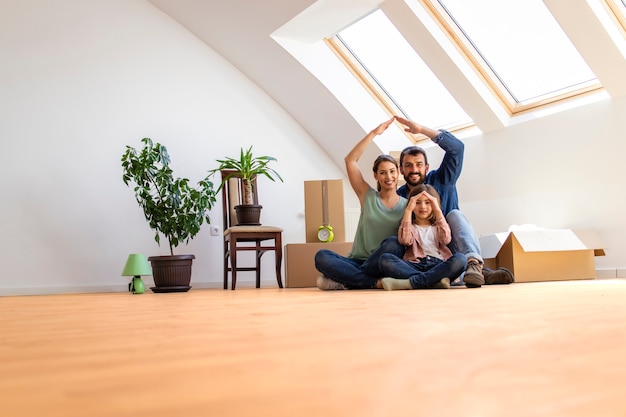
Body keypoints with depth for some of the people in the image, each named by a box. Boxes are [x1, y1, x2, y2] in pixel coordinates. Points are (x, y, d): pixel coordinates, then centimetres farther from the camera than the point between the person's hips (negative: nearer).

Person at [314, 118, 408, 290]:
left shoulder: (406, 205, 8)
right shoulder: (368, 196, 10)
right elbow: (350, 160, 3)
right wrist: (374, 133, 1)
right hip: (358, 262, 1)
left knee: (392, 243, -35)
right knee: (322, 256, -26)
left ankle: (345, 281, -24)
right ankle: (375, 282, -29)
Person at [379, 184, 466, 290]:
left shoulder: (438, 225, 25)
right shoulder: (409, 226, 23)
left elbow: (446, 240, -1)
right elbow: (404, 241, -4)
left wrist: (437, 210, -4)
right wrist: (408, 210, -4)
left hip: (438, 266, 1)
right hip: (414, 267, -1)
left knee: (460, 259, -31)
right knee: (384, 259, -27)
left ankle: (409, 282, -36)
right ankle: (435, 280, -36)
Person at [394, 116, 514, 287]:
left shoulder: (441, 181, 2)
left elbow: (456, 147, -14)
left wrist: (421, 129, -21)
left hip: (452, 249, 0)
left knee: (455, 214, -26)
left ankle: (473, 263, -48)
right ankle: (481, 274, -40)